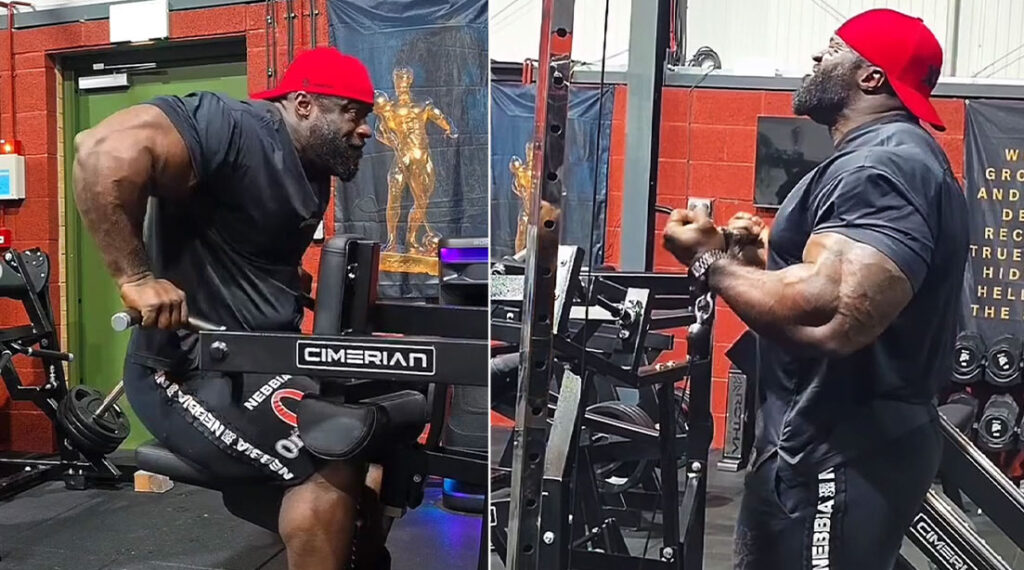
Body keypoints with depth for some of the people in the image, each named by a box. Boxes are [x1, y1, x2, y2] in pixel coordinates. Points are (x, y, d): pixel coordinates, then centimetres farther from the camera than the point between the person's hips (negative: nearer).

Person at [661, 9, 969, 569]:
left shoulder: (884, 164, -21)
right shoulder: (882, 157, 15)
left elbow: (828, 317, -35)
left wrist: (712, 260, -20)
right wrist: (765, 254, 8)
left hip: (841, 460, -11)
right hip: (822, 445, 11)